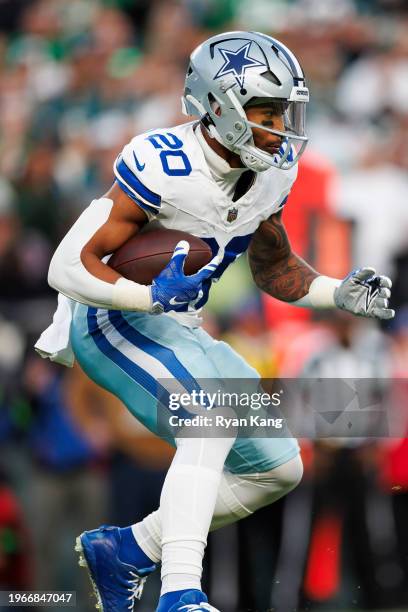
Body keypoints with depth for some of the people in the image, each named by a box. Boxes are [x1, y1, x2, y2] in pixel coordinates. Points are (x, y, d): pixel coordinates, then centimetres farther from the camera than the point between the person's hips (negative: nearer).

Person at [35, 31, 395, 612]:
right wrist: (149, 296, -38)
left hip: (178, 332, 9)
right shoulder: (162, 167, -24)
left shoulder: (269, 174, 0)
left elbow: (276, 270, 15)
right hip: (110, 323, -9)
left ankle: (126, 550, 14)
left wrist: (340, 293, -2)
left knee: (278, 468, 5)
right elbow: (70, 266, -24)